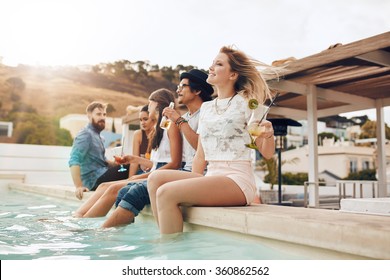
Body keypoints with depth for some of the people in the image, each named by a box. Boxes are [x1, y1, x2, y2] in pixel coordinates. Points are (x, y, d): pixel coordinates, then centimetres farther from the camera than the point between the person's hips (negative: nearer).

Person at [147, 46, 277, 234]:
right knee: (156, 179, -13)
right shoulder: (206, 108, 17)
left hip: (238, 180, -6)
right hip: (211, 177, 6)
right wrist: (192, 186, 7)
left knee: (167, 193, -23)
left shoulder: (245, 102, 0)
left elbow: (267, 153, -3)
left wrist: (269, 135, -24)